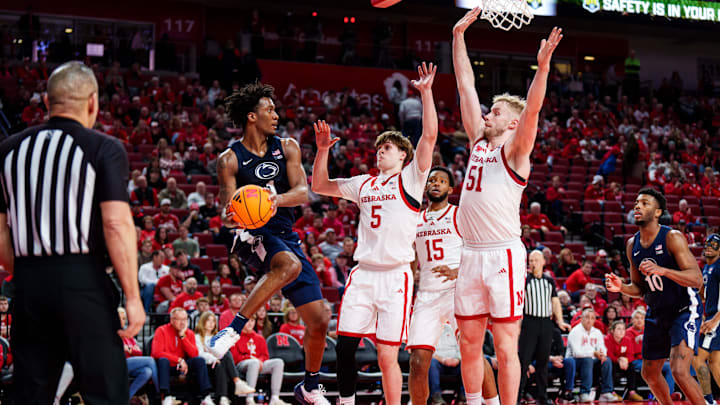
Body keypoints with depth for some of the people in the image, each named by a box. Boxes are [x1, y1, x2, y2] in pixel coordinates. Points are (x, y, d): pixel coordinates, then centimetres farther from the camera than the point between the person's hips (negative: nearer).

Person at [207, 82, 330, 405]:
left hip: (286, 237, 5)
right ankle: (233, 330, -36)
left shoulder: (287, 148, 7)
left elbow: (303, 193, -6)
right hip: (253, 236, -5)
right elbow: (227, 213, -6)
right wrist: (231, 217, -31)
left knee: (318, 321, 5)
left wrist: (277, 200, -28)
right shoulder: (230, 159, -3)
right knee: (290, 265, -41)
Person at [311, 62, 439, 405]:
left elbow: (430, 135, -8)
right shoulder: (364, 184, 19)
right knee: (344, 347, 1)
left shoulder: (410, 178, 4)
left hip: (395, 276, -5)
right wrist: (323, 150, 13)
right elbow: (319, 186, 25)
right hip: (362, 274, 5)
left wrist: (426, 92, -13)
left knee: (387, 356, -5)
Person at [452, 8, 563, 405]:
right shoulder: (479, 141, 15)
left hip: (503, 254, -7)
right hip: (471, 254, 7)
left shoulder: (514, 150, -2)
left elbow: (531, 110, -20)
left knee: (505, 346, -4)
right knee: (468, 342, 8)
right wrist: (459, 35, 15)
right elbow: (465, 85, 16)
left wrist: (542, 67, -34)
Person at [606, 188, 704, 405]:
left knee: (679, 371, -23)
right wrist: (621, 287, -11)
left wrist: (662, 270, -40)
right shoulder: (632, 244, 1)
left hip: (684, 310, -7)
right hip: (657, 313, 7)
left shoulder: (672, 238, -19)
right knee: (650, 373, 15)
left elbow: (697, 280, -27)